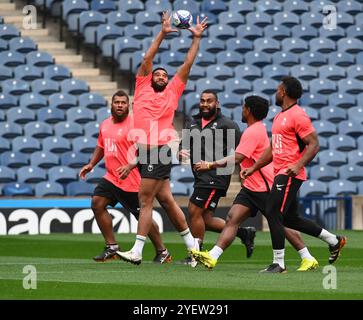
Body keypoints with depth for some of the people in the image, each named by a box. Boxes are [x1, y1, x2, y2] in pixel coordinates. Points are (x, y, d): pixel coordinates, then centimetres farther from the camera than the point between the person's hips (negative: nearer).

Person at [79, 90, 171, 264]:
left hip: (131, 180, -8)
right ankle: (112, 248, 3)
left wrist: (129, 167, -31)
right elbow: (101, 147, 27)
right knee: (97, 204, -5)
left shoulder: (133, 124, -14)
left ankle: (162, 252, 15)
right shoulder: (105, 125, 11)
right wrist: (91, 164, 16)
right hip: (111, 177, 8)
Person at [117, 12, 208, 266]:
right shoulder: (142, 88, 15)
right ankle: (191, 243, 18)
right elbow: (148, 59, 12)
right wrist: (163, 33, 9)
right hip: (144, 150, 4)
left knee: (145, 200, -8)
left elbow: (187, 64, 15)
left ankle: (137, 252, -10)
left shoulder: (172, 92, 11)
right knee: (166, 200, 8)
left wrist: (196, 38, 16)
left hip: (160, 150, -4)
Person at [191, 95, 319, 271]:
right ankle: (212, 257, -18)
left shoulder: (253, 132, -16)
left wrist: (211, 165, -27)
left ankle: (308, 259, 13)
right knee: (232, 218, -6)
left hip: (265, 188, -9)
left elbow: (236, 158, -25)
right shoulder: (256, 129, 16)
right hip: (250, 187, 9)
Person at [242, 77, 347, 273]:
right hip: (280, 174, 10)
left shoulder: (298, 115, -11)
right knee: (290, 218, 15)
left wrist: (299, 165, -27)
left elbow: (314, 144, -15)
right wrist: (253, 168, 23)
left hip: (290, 174, -10)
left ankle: (278, 263, -8)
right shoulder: (279, 117, 19)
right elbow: (272, 149, 27)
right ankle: (334, 241, 26)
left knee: (273, 214, -13)